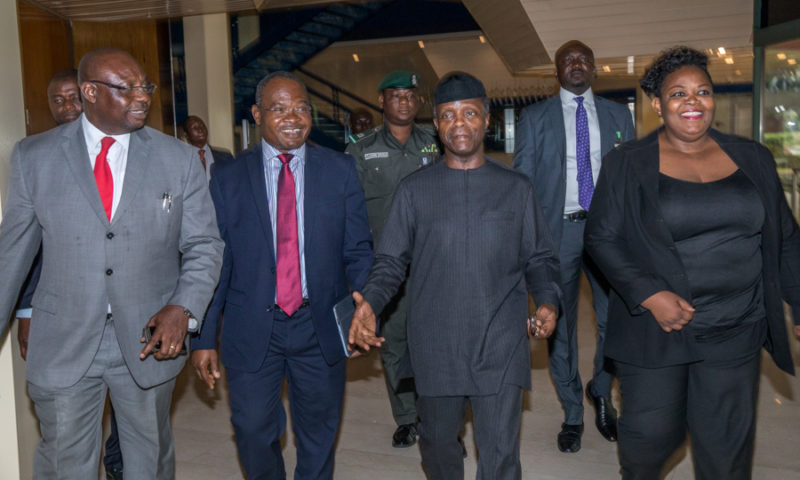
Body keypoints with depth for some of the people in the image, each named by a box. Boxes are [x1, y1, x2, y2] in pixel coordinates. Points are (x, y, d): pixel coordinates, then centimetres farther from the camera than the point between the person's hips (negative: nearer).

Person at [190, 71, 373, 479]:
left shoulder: (340, 170, -1)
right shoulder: (227, 178, -2)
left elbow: (358, 251, 0)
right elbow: (214, 261, -1)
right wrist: (203, 338, -5)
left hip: (321, 326, 1)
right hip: (252, 330, 0)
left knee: (319, 436, 17)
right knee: (254, 432, 11)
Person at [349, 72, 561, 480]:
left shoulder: (516, 188, 5)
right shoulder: (414, 190, 4)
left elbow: (539, 259, 9)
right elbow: (391, 261, 3)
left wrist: (548, 300, -9)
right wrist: (369, 302, -14)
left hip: (501, 349, -1)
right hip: (435, 349, 1)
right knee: (437, 442, 18)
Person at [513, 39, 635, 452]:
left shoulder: (618, 115, 11)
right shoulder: (534, 117, 5)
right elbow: (522, 180, 3)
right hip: (558, 231, -1)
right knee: (559, 325, 6)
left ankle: (601, 394, 34)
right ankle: (572, 414, 24)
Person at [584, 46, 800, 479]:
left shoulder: (753, 159, 7)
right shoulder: (626, 164, -2)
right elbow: (602, 238, -5)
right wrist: (650, 295, -16)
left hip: (735, 334, 3)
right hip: (655, 329, -2)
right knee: (650, 434, 9)